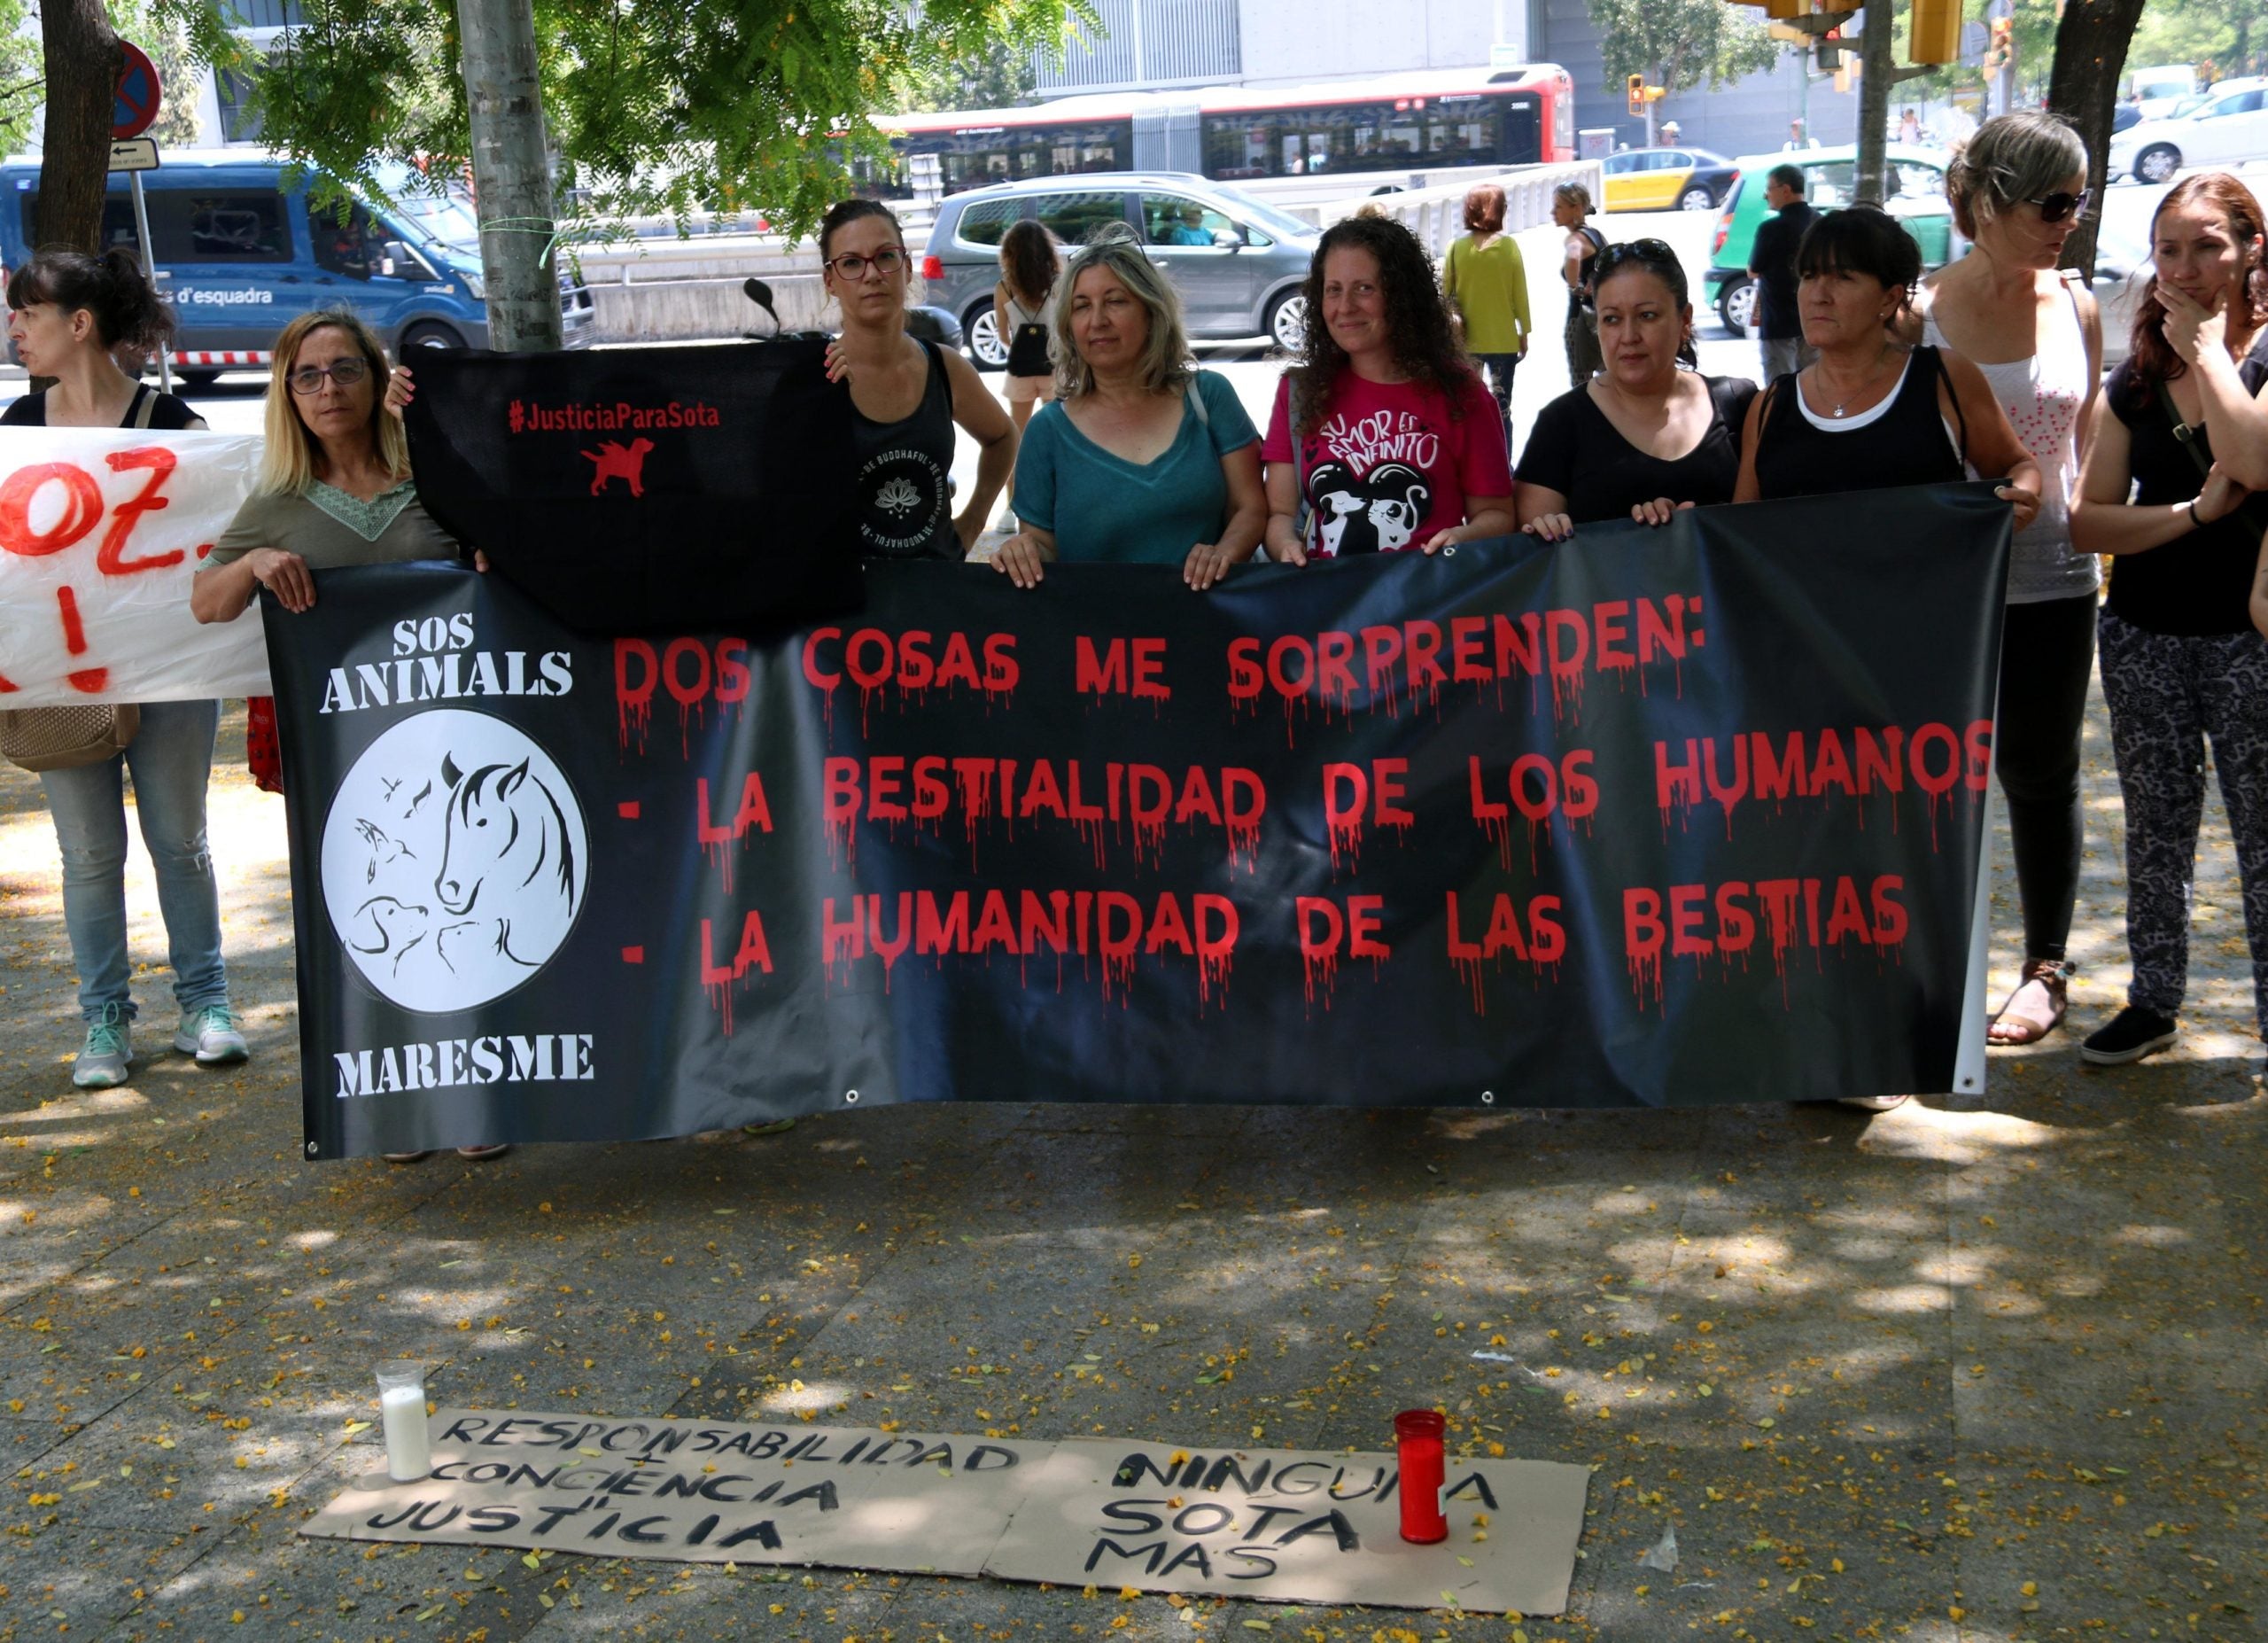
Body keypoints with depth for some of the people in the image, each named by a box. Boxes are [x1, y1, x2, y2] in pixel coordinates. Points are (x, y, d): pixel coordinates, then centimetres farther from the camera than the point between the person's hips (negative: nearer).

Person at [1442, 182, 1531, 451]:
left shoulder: (1456, 247, -5)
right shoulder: (1508, 245, -8)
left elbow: (1445, 293, 0)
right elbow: (1520, 293, -3)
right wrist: (1524, 332, 8)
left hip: (1466, 339, 2)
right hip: (1503, 339, -2)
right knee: (1501, 408, 5)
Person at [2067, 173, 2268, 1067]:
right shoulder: (2135, 380, 7)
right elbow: (2088, 524, 0)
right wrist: (2196, 510, -14)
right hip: (2145, 634, 4)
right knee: (2155, 827, 12)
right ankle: (2153, 1000, 24)